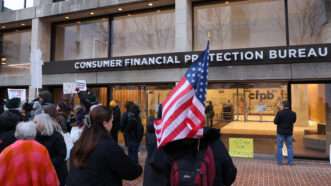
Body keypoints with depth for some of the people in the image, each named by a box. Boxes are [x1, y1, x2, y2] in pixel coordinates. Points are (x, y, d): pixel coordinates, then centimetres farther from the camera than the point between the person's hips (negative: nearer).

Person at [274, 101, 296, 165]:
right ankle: (290, 161, 13)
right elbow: (293, 121, 14)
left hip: (281, 132, -3)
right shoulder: (293, 113, -1)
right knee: (289, 147, 12)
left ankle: (279, 161, 5)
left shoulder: (280, 113, -14)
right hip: (289, 132, 3)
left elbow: (275, 121, -12)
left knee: (279, 147, 5)